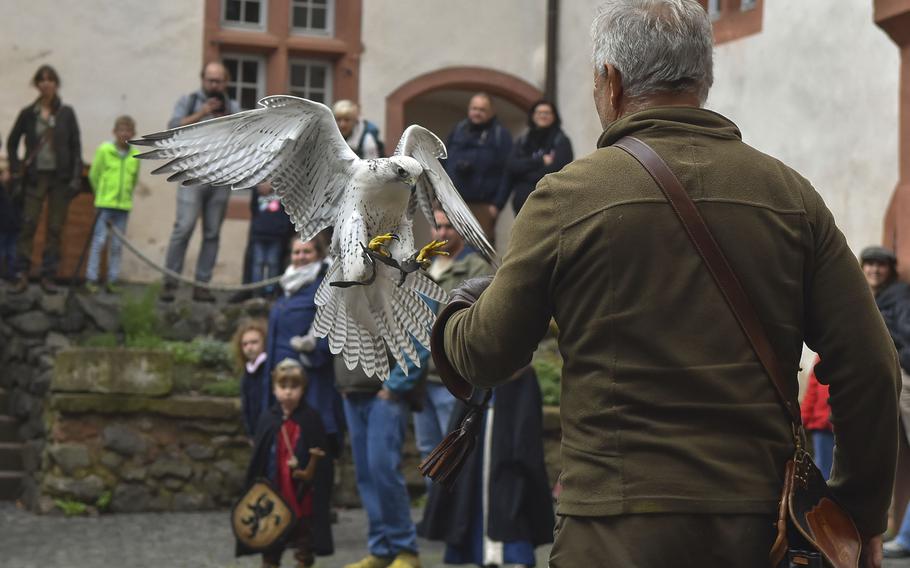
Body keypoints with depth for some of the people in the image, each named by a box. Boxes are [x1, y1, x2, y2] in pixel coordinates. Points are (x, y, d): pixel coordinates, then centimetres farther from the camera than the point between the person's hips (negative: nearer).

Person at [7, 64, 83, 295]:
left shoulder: (66, 113, 3)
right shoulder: (28, 113, 5)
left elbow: (76, 146, 3)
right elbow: (12, 142, 15)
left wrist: (76, 177, -5)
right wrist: (16, 168, 4)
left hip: (60, 176, 0)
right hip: (35, 177, 0)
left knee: (55, 228, 1)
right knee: (28, 225, -5)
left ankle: (48, 277, 6)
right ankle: (22, 275, -3)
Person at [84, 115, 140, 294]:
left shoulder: (135, 156, 4)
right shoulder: (104, 150, -4)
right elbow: (94, 175, 4)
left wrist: (126, 196, 11)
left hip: (124, 205, 3)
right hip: (104, 203, -3)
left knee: (117, 244, 6)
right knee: (99, 240, -2)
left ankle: (112, 280, 12)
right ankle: (91, 278, 4)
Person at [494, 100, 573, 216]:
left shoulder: (561, 141, 1)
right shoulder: (522, 141, 14)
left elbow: (556, 169, -10)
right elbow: (512, 166, 1)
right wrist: (540, 161, -9)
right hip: (522, 204, 4)